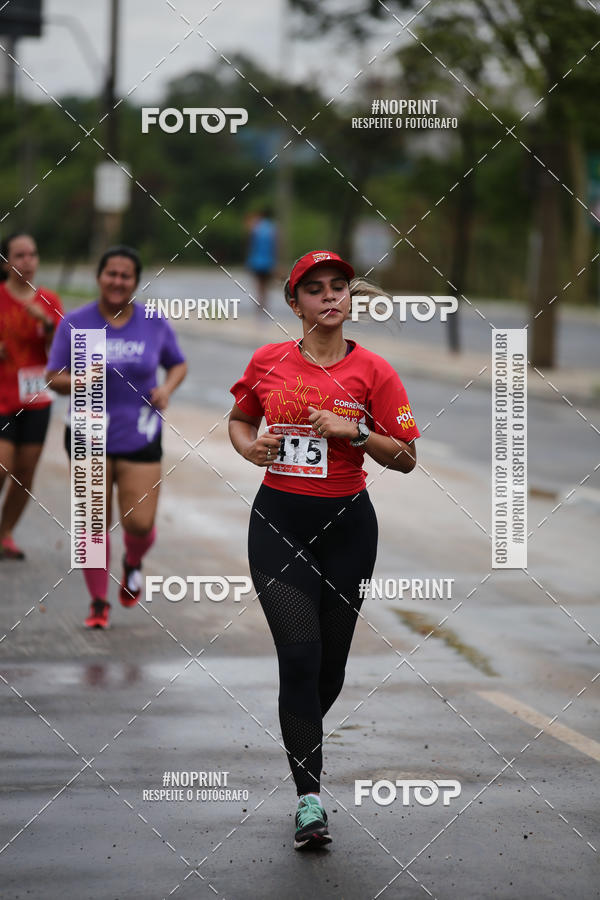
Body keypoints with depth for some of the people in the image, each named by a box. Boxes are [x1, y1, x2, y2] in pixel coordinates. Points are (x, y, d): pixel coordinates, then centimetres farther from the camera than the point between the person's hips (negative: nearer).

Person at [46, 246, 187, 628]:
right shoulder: (75, 324, -3)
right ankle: (99, 602, 15)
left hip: (140, 438, 1)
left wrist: (167, 388, -6)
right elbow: (54, 378, -1)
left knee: (140, 524, -5)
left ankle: (133, 563, 32)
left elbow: (178, 364, 15)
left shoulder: (155, 324, 1)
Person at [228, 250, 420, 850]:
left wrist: (355, 433, -15)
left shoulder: (373, 371, -1)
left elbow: (406, 459, 0)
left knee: (331, 660, 10)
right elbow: (239, 419, 20)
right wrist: (250, 447, -1)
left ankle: (302, 741, 41)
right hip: (278, 520, -1)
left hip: (346, 523, 1)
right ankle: (309, 795, -11)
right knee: (299, 654, -13)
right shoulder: (268, 361, 3)